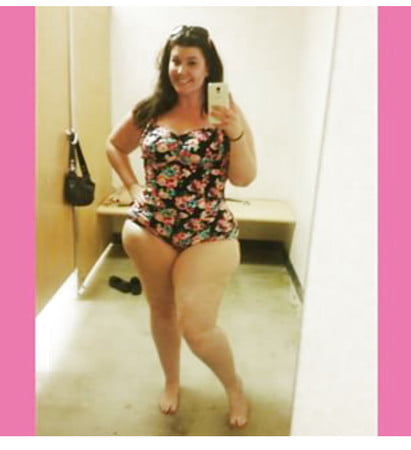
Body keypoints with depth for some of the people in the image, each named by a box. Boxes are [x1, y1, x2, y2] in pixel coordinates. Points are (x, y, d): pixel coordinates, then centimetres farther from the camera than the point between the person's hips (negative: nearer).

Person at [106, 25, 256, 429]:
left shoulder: (226, 114, -3)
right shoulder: (149, 111, 3)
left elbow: (244, 178, -7)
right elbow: (114, 146, 19)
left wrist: (237, 133, -22)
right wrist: (132, 186, 6)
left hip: (208, 234, -3)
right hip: (148, 229, 3)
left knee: (197, 329, -5)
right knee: (161, 310, 18)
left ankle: (234, 386, 27)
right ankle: (171, 380, 45)